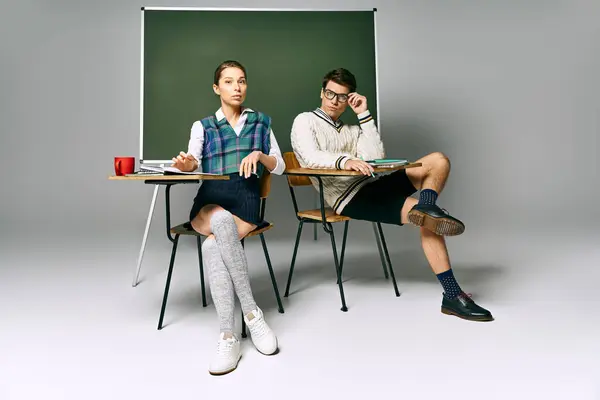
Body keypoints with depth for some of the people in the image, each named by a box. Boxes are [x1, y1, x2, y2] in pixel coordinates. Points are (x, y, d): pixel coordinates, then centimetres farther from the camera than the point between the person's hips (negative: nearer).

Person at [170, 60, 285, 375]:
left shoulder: (261, 122, 20)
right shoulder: (202, 126, 19)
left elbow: (279, 167, 12)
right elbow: (193, 162, 1)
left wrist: (259, 154, -9)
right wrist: (185, 164, -24)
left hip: (246, 199, -1)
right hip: (209, 201, 1)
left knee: (212, 246, -33)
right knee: (222, 222, -38)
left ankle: (228, 337, -27)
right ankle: (252, 312, -31)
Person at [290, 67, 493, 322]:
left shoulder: (351, 130, 24)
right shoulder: (304, 121, 6)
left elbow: (376, 157, 6)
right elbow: (311, 157, -15)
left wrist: (364, 115, 5)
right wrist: (344, 160, -35)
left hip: (373, 185, 8)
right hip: (349, 197, -7)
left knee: (439, 161, -7)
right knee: (429, 219, -20)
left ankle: (425, 207, -34)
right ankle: (452, 295, -11)